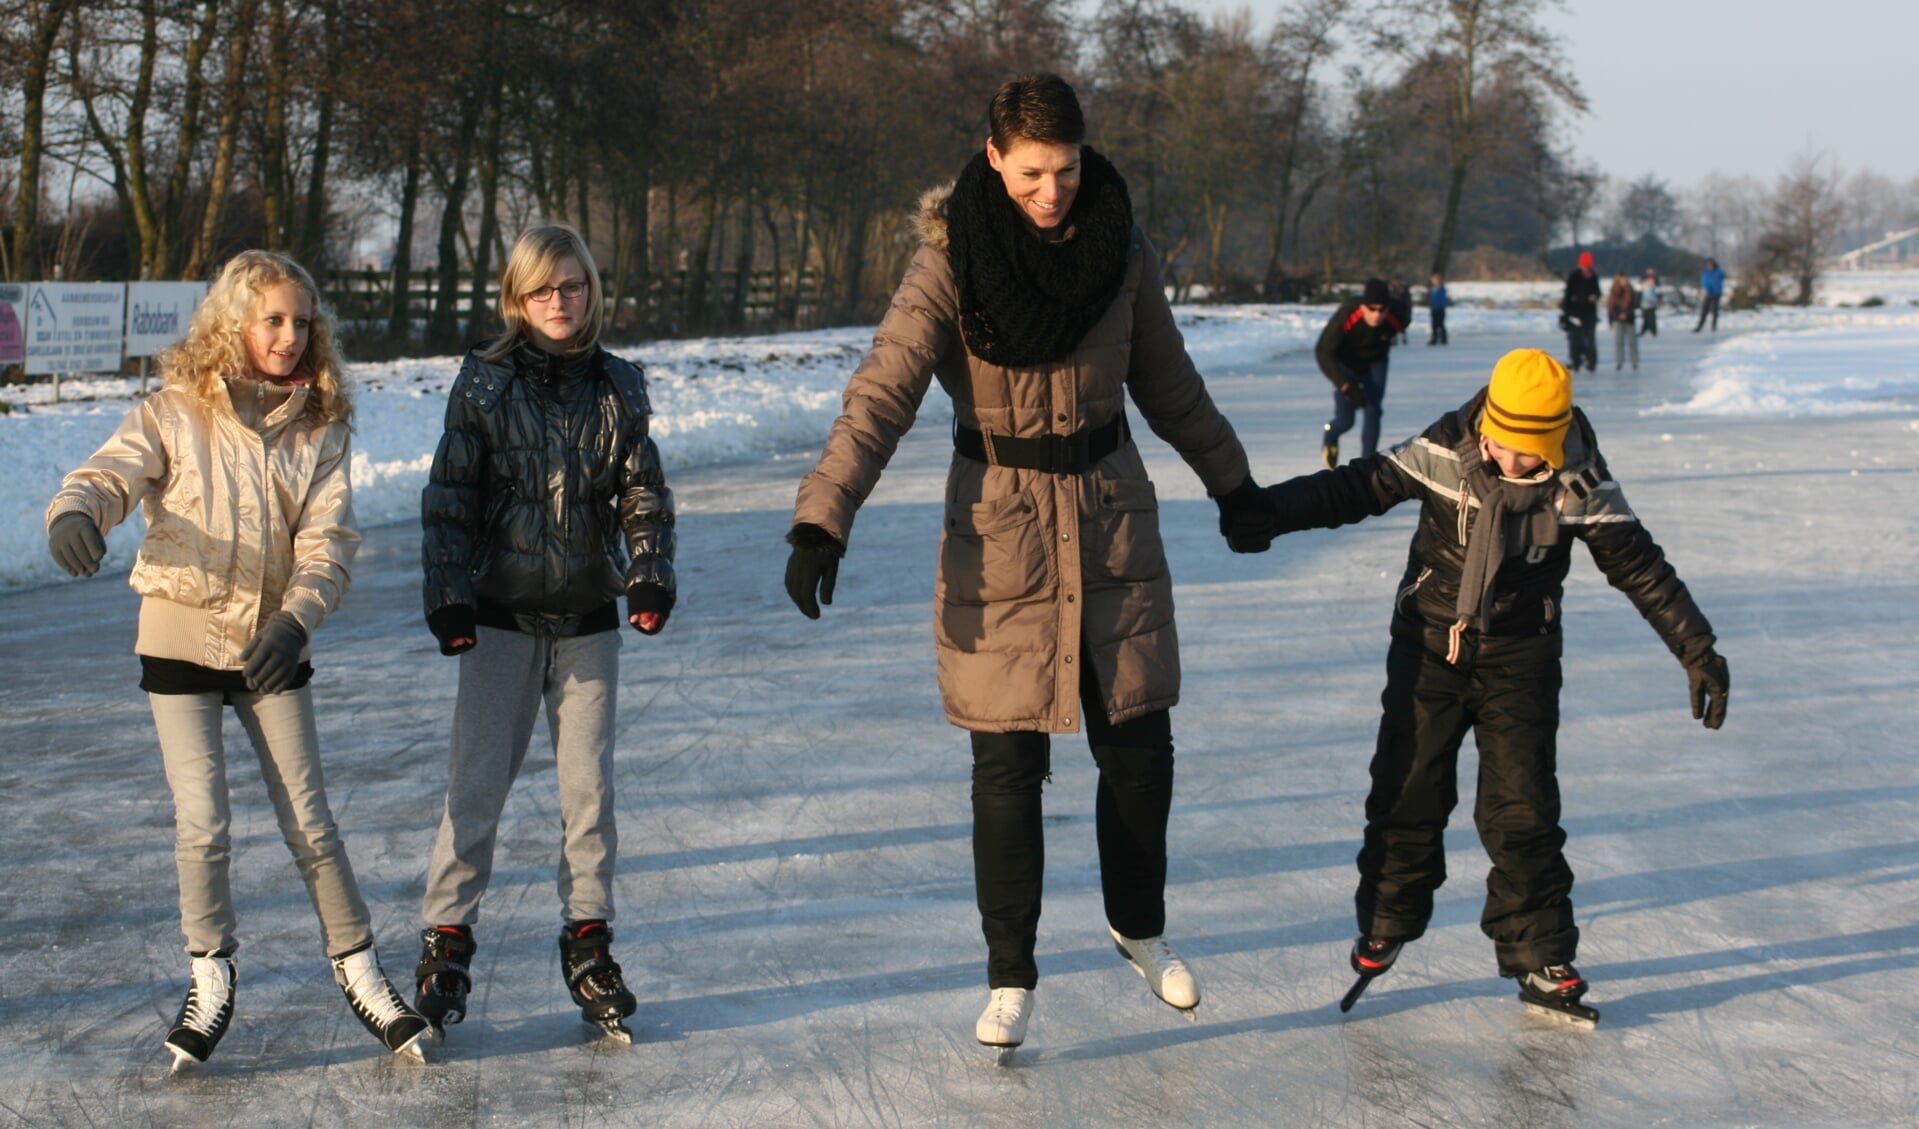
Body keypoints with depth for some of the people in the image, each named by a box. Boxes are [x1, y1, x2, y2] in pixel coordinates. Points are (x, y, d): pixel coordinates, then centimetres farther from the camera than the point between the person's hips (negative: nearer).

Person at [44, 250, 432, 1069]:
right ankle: (211, 979, 17)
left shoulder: (320, 428, -1)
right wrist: (75, 513, -41)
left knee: (310, 823, 2)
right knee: (203, 824, -3)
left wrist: (295, 618, -26)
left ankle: (358, 970, 17)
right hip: (180, 641, -1)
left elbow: (327, 540, -8)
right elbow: (110, 476, -17)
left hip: (273, 648, 1)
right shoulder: (176, 412, -6)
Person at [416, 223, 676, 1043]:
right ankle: (446, 942, 11)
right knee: (476, 784, 0)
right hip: (502, 615, -2)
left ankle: (588, 943, 15)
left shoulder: (618, 387, 4)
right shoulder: (483, 384, -1)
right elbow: (449, 495, -1)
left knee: (589, 788, 4)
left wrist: (651, 573, -8)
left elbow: (643, 491, 7)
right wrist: (446, 592, -8)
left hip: (589, 619, 2)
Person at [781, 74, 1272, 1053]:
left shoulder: (1121, 251, -3)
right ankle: (1010, 976, 16)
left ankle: (1139, 925, 33)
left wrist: (1233, 486, 20)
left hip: (1112, 521, 3)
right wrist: (820, 523, -32)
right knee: (1009, 762, 0)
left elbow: (1167, 385, 12)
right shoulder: (950, 261, -14)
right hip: (997, 527, -3)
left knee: (1138, 749, 9)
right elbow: (881, 395, -21)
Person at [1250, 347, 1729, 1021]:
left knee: (1522, 811, -4)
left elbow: (1640, 568, -5)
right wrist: (1266, 510, -17)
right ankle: (1386, 922, 25)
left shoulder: (1580, 485, -11)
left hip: (1519, 660, 0)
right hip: (1429, 644, 1)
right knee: (1407, 792, 4)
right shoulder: (1443, 454, -14)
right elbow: (1360, 488, -9)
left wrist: (1697, 651, -6)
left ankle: (1538, 954, 8)